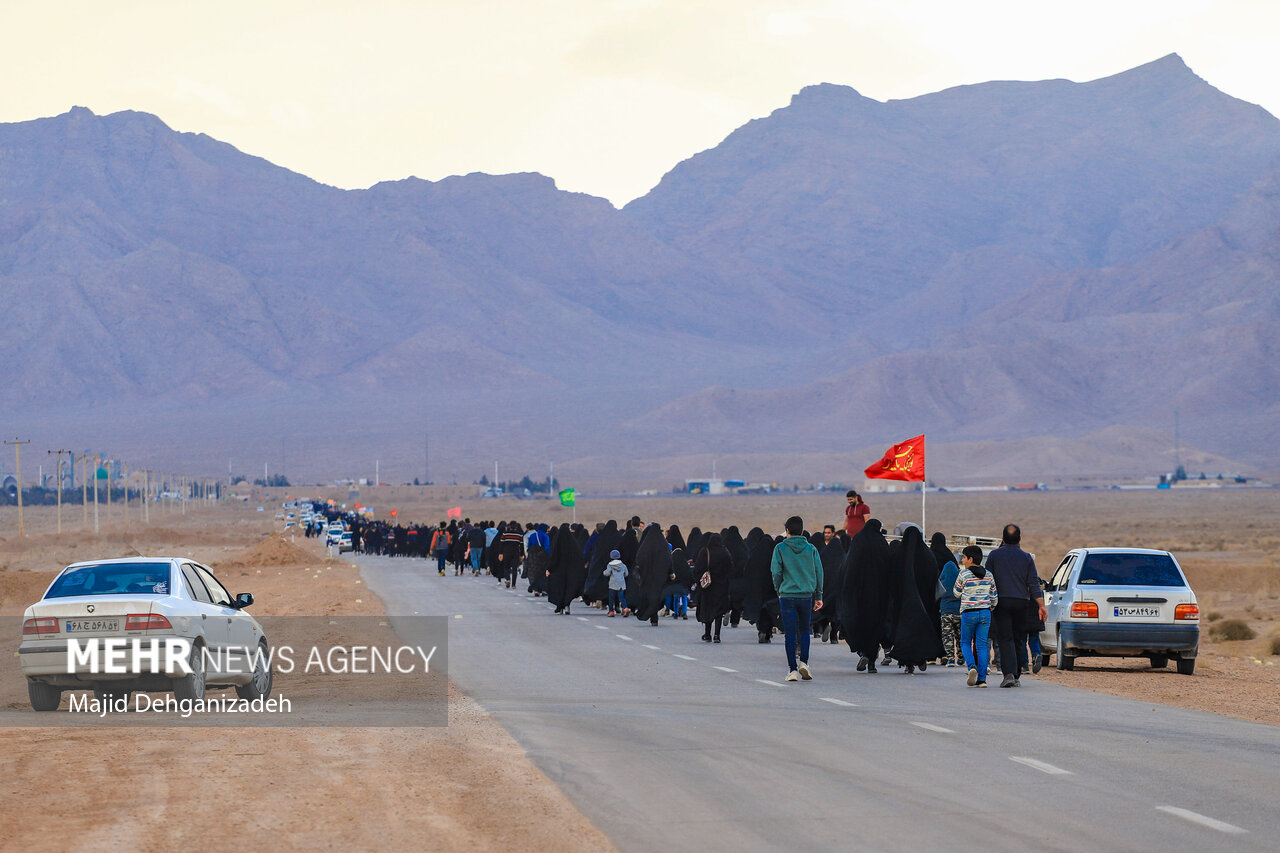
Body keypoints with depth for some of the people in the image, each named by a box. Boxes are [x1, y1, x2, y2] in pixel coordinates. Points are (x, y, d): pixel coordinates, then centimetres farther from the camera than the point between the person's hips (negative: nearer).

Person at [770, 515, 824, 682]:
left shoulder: (780, 548, -3)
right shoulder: (811, 549, 3)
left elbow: (776, 572, -5)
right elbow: (818, 572, 5)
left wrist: (779, 591, 11)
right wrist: (818, 596, 12)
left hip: (787, 595, -2)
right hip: (807, 595, 2)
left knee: (790, 633, 1)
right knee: (804, 630, 16)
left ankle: (792, 669, -2)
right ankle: (804, 661, 1)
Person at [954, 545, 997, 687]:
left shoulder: (963, 574, -8)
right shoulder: (988, 575, 5)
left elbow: (956, 593, 3)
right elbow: (994, 597, 10)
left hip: (968, 613, -3)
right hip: (985, 612, 3)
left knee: (965, 642, 13)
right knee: (982, 645, 5)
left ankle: (971, 666, -13)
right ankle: (982, 679, 0)